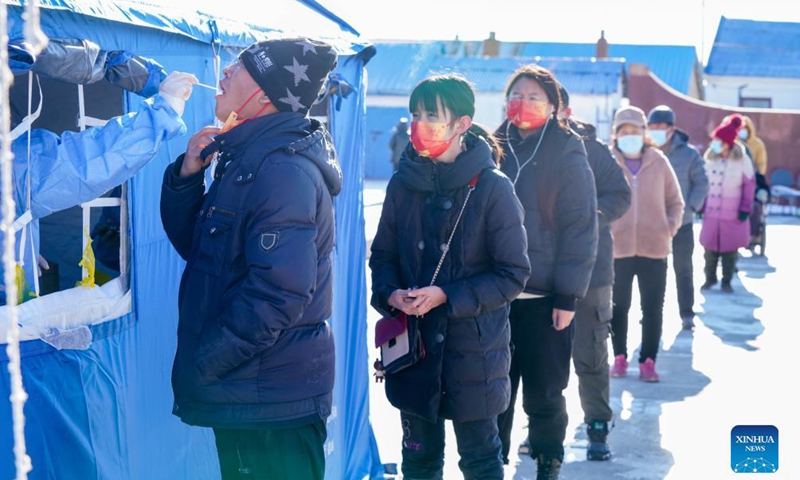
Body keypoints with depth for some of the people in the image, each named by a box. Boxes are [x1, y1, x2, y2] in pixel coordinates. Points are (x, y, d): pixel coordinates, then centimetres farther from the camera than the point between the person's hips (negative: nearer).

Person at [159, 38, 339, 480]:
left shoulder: (284, 172, -21)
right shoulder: (246, 159, 12)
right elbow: (194, 244, 16)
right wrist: (187, 175, 0)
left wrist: (199, 368, -19)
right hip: (242, 392, 10)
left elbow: (279, 294, -28)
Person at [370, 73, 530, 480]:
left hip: (473, 347, -3)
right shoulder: (404, 183, 0)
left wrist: (447, 295, -19)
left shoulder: (492, 188, -12)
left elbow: (513, 274, -11)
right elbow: (382, 255, 9)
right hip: (412, 342, 4)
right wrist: (390, 293, -12)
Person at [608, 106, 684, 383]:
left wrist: (671, 226, -4)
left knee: (653, 309, 4)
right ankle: (619, 357, 24)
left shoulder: (658, 162, 3)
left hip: (654, 247, 1)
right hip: (617, 248, -1)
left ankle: (648, 360, 15)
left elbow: (674, 201, 11)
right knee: (618, 307, 9)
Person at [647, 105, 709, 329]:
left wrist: (690, 208, -13)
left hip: (681, 223, -1)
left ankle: (687, 313, 15)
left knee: (683, 268, 7)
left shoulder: (689, 153, -6)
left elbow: (701, 184, -1)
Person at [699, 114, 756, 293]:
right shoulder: (710, 158, 3)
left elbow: (749, 185, -3)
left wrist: (745, 208, -7)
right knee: (709, 246, 6)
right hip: (711, 212, 3)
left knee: (730, 248, 5)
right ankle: (710, 278, 22)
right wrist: (701, 205, 8)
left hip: (733, 214, -3)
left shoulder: (742, 160, -7)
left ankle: (727, 281, 17)